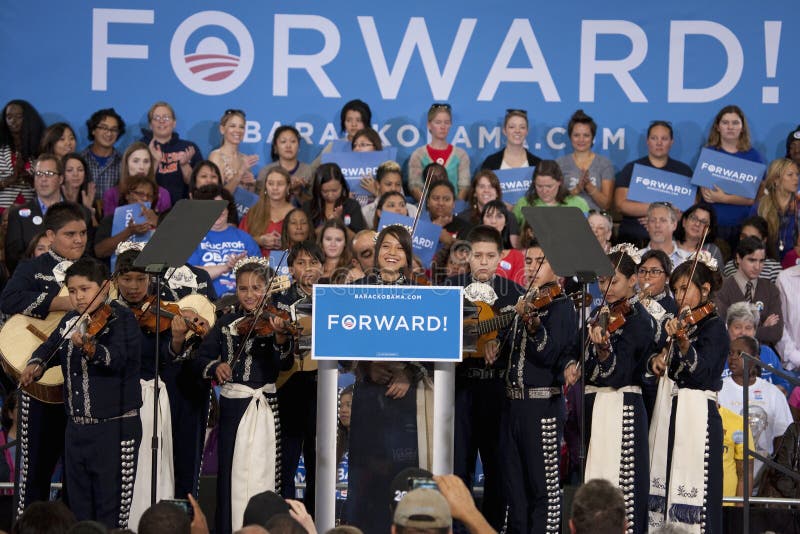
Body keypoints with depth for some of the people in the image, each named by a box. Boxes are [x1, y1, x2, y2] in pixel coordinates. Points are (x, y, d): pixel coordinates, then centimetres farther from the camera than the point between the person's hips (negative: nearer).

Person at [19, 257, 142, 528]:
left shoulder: (120, 318, -10)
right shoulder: (70, 321, 10)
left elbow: (117, 358, -26)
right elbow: (49, 348, 23)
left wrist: (90, 347, -46)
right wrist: (35, 364, 1)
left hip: (115, 427, -7)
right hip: (77, 427, 7)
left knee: (112, 511, -6)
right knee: (80, 508, 13)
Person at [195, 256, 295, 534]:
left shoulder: (272, 321, -2)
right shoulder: (227, 322, 5)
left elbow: (284, 364, -14)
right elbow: (203, 355, 12)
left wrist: (280, 337, -32)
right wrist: (215, 366, -10)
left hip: (265, 405, -2)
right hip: (233, 404, 2)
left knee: (261, 470, -4)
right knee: (232, 469, 5)